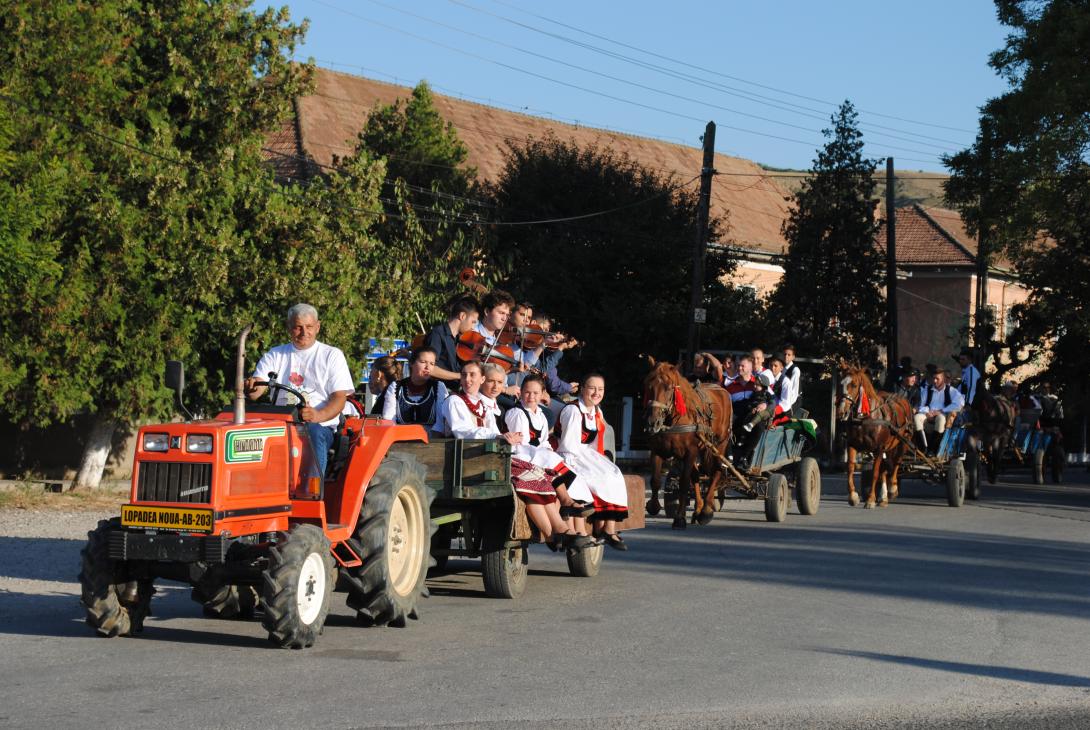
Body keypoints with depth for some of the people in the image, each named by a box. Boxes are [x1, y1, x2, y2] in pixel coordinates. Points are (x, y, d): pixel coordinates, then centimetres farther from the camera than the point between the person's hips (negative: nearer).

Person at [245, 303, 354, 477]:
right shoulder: (275, 355, 18)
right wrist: (250, 386, -22)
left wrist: (318, 415, -22)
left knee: (314, 432, -37)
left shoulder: (332, 355, 12)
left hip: (320, 425, -2)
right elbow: (255, 392, 6)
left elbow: (340, 398, 1)